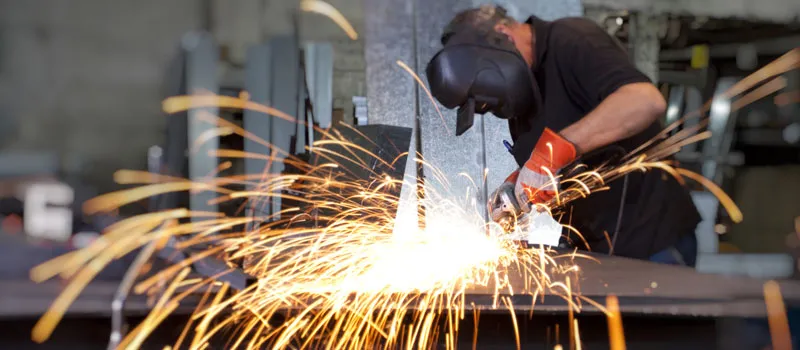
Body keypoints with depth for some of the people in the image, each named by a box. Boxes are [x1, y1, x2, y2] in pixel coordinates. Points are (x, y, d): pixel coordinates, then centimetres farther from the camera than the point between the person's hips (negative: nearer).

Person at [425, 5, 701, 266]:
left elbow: (647, 101, -33)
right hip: (595, 246, 8)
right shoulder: (525, 88, 9)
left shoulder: (571, 42, -16)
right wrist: (515, 186, -5)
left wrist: (554, 149, -35)